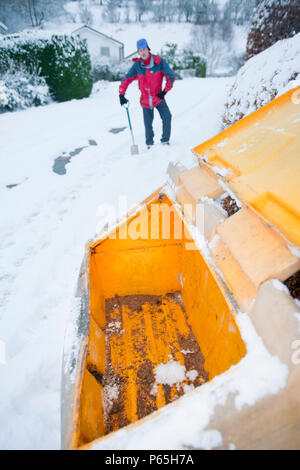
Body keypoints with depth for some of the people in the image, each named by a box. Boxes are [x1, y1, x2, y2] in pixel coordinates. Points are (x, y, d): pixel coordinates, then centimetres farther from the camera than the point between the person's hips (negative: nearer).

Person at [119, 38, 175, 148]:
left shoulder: (159, 62, -9)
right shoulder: (137, 65, -5)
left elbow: (171, 76, -6)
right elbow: (126, 80, 0)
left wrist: (165, 91, -9)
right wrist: (121, 95, -7)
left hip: (158, 98, -1)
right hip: (145, 100, 1)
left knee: (167, 117, -19)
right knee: (148, 124, 5)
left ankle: (165, 140, -3)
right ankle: (149, 144, 25)